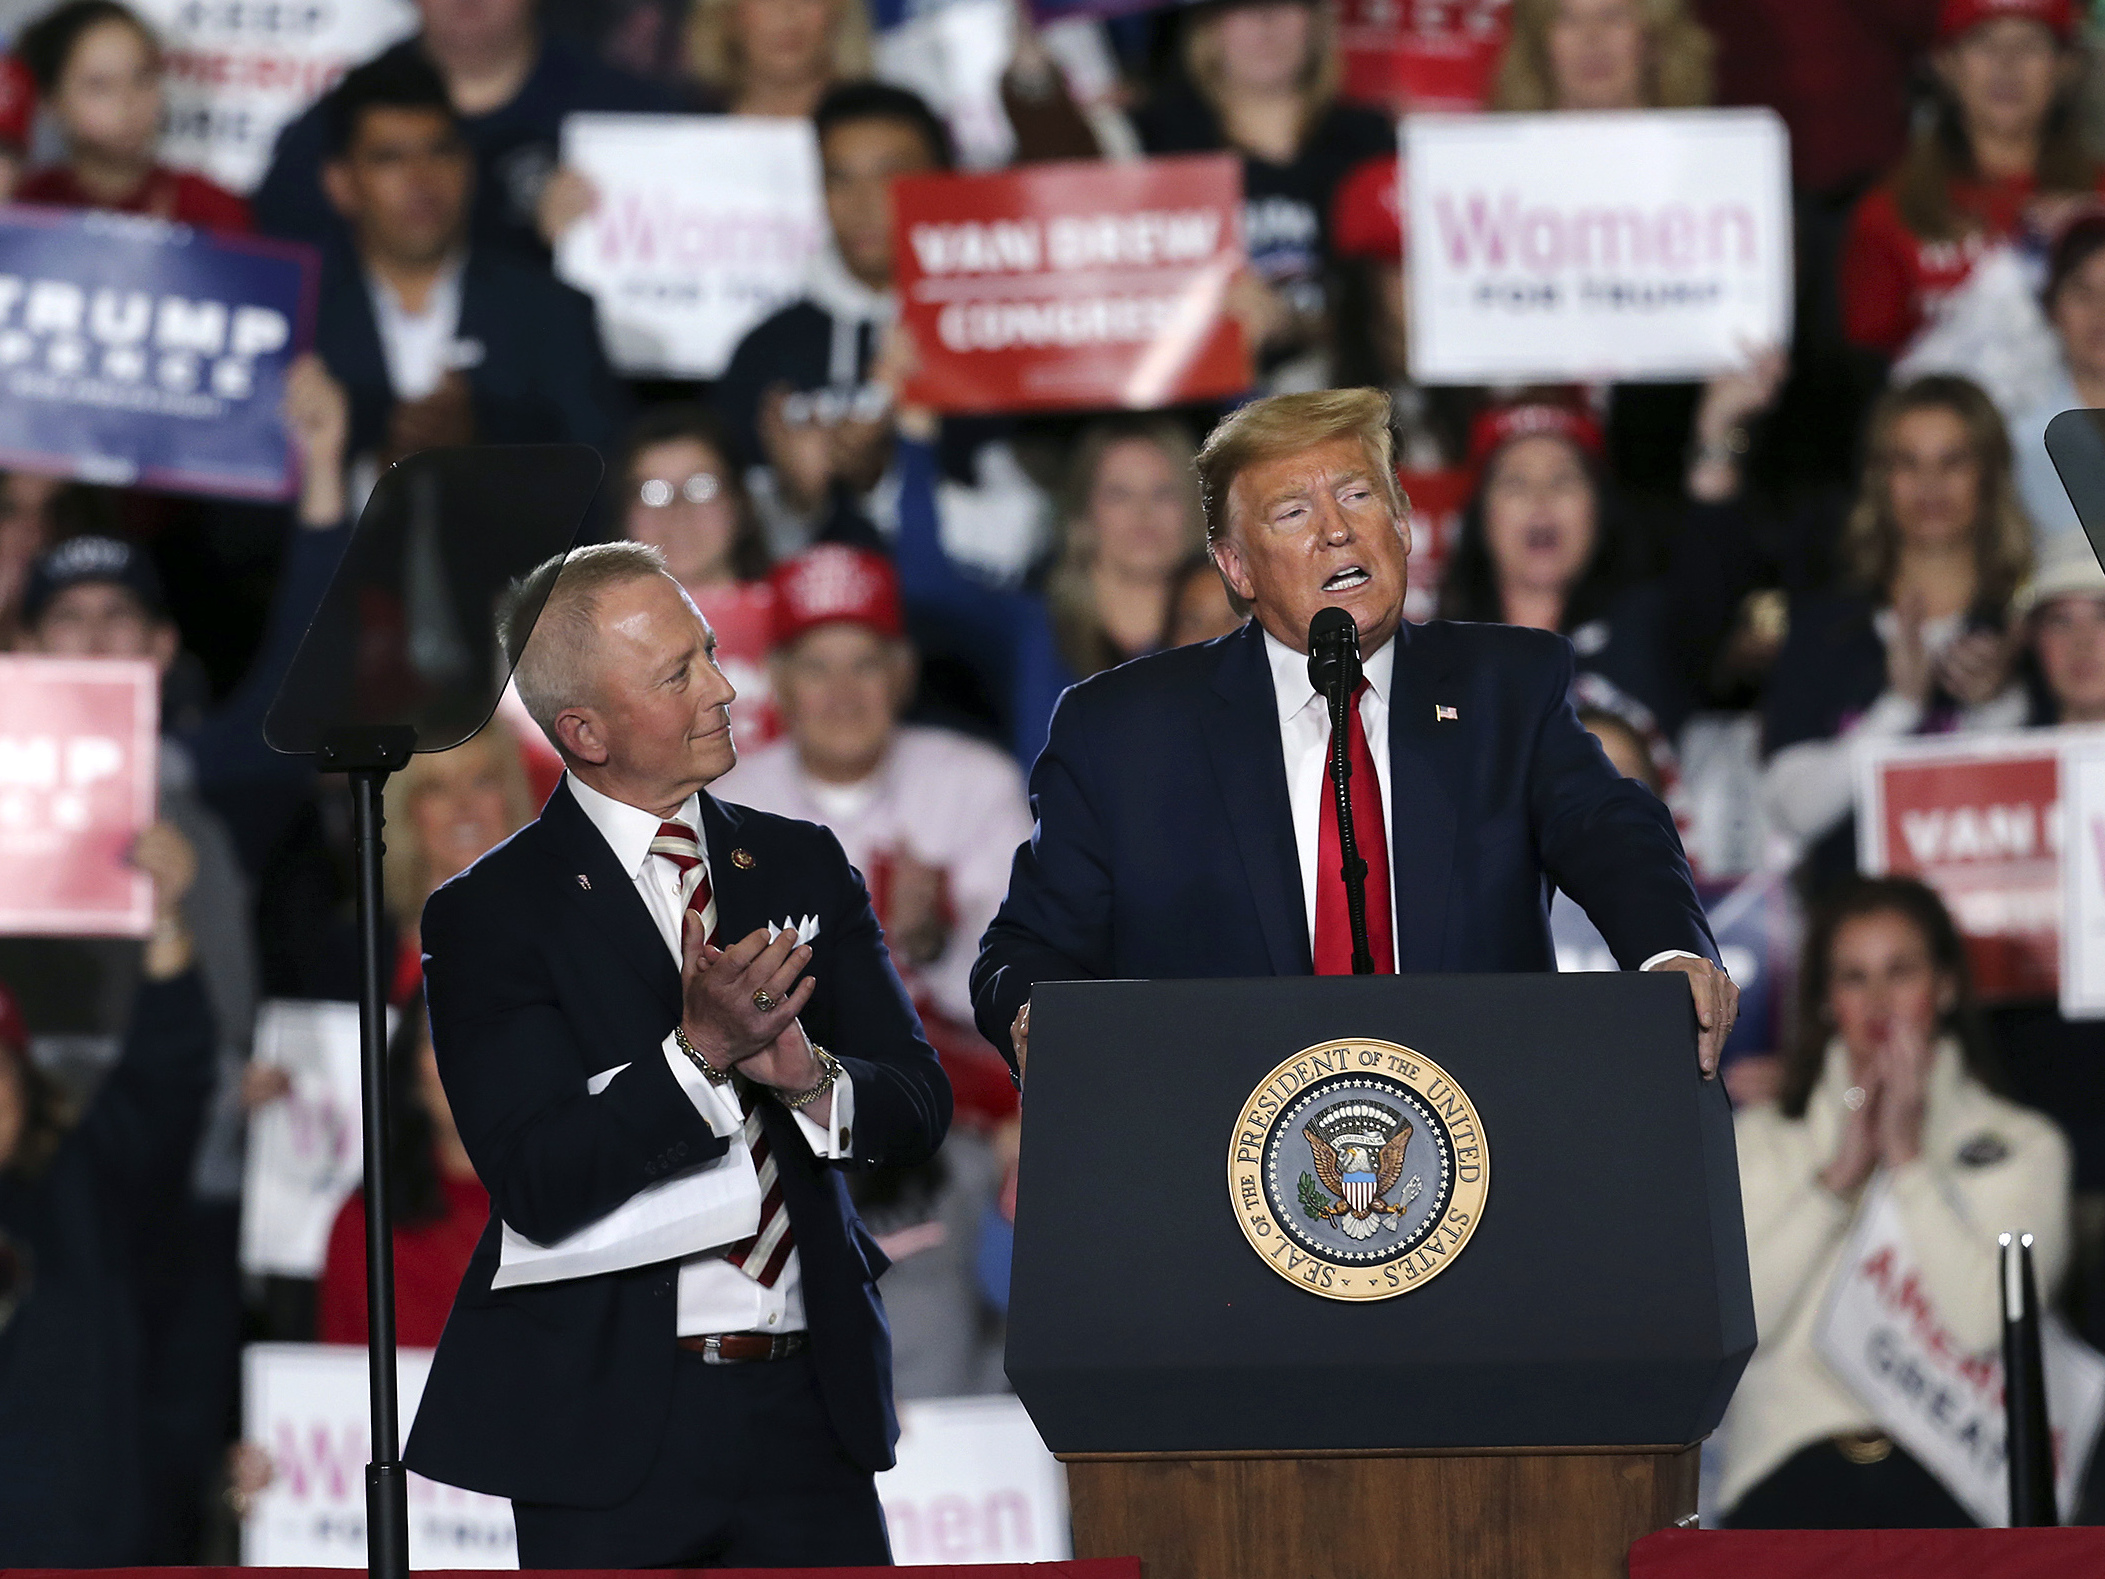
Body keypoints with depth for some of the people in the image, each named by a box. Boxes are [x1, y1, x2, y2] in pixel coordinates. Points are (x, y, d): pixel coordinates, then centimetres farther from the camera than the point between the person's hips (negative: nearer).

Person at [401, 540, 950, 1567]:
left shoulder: (803, 868, 11)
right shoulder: (490, 913, -4)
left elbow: (919, 1110, 6)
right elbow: (539, 1186, -13)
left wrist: (810, 1076, -14)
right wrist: (698, 1051, -23)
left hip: (813, 1406, 4)